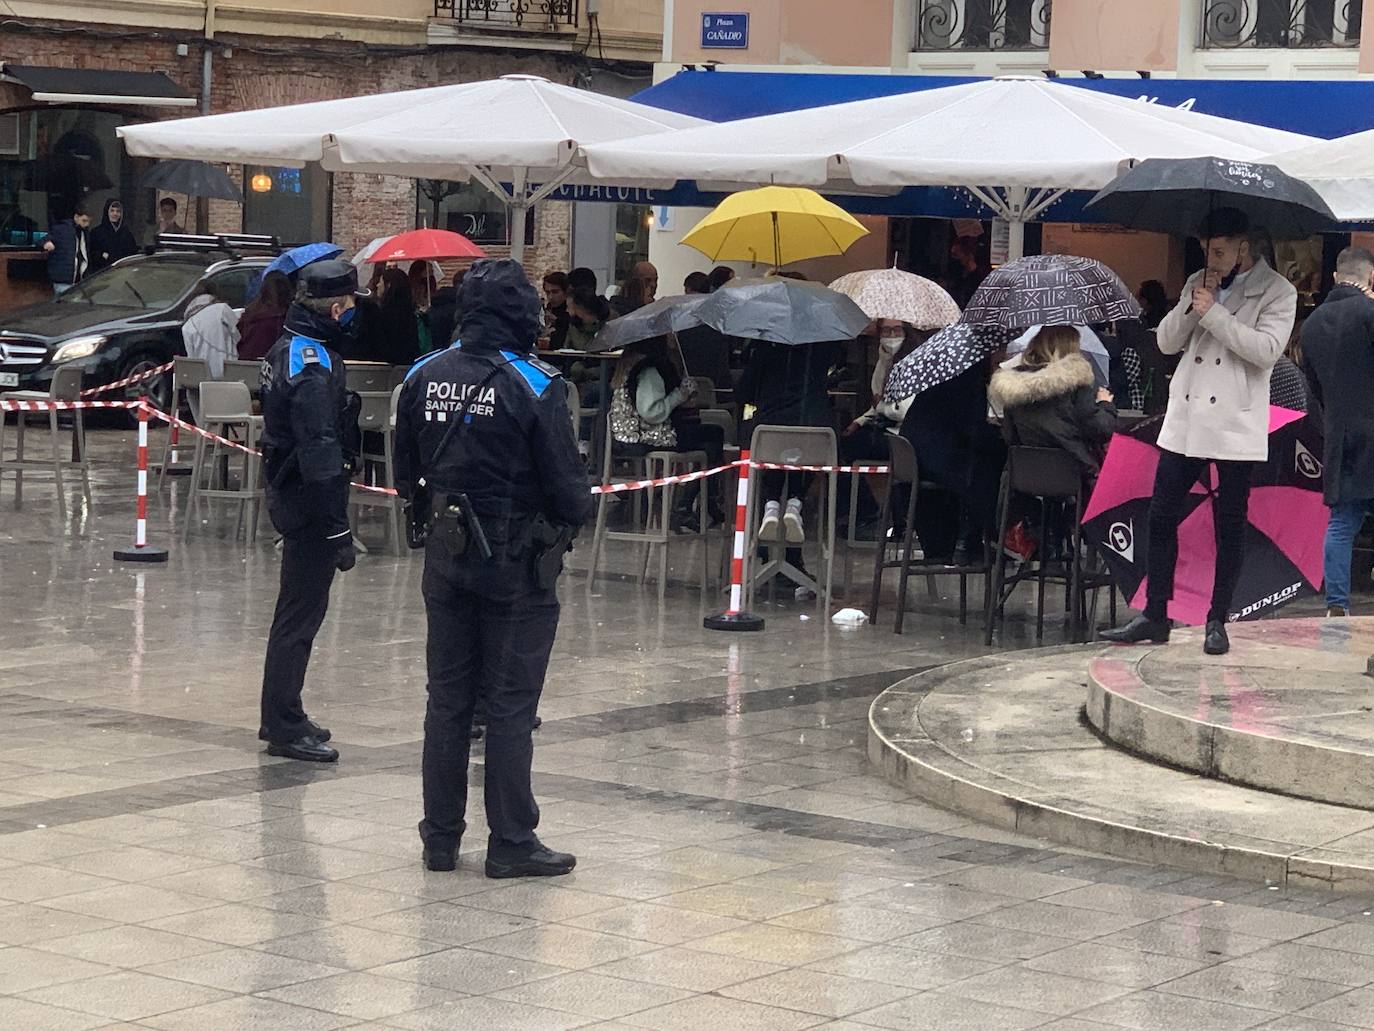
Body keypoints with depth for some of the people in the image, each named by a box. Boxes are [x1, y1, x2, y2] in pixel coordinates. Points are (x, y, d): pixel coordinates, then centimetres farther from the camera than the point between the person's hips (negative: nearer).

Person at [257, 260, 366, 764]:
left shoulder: (286, 350, 11)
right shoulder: (313, 367, -21)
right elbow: (320, 456, -24)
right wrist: (338, 531, -23)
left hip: (287, 491, 10)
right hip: (310, 499, -10)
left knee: (298, 609, 18)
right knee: (301, 613, -4)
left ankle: (281, 717, 27)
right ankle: (284, 726, 1)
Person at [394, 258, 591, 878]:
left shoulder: (425, 377, 1)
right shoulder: (534, 386, -15)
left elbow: (405, 472, 8)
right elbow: (566, 483, -13)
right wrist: (576, 515, 8)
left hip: (445, 554, 5)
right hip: (516, 562, -5)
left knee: (447, 698, 12)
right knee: (511, 704, 1)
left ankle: (441, 838, 18)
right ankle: (511, 843, 6)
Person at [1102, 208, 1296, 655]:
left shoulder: (1277, 292, -3)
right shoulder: (1198, 283, 13)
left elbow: (1267, 349, -17)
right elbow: (1167, 342, 9)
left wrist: (1213, 313, -16)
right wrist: (1193, 305, -7)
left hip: (1235, 427, -5)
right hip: (1185, 421, 5)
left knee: (1229, 527, 2)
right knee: (1162, 518, 4)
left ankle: (1217, 622, 10)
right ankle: (1155, 616, 12)